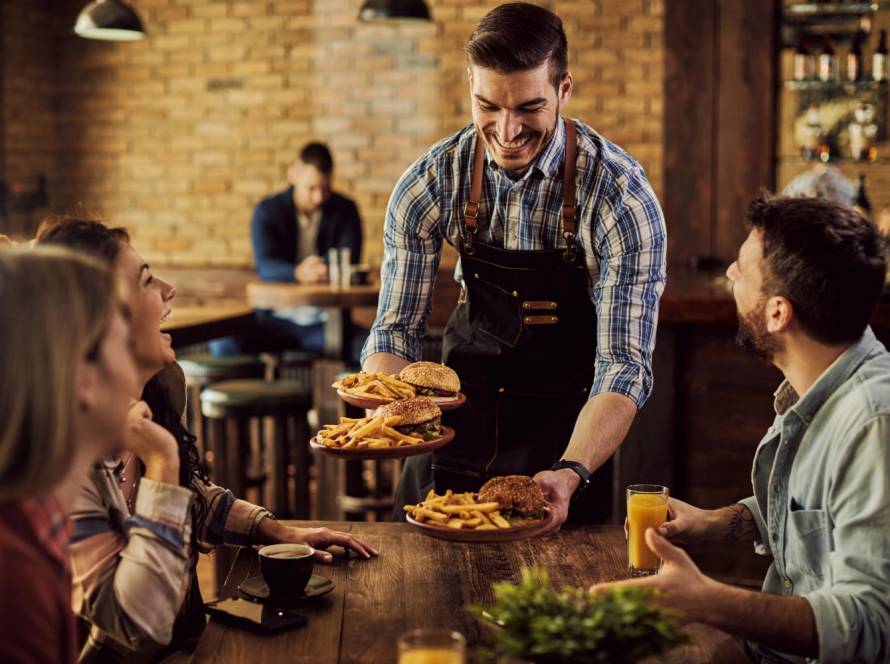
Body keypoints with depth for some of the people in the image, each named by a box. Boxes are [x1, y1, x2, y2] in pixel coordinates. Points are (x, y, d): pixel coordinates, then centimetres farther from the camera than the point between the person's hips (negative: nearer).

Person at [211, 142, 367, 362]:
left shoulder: (345, 210, 5)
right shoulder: (267, 211, 1)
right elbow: (264, 265, -16)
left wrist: (330, 271, -33)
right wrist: (298, 274, -39)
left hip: (327, 321, 0)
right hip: (277, 319, 0)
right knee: (222, 344, -28)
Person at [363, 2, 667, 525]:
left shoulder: (621, 197, -24)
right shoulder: (430, 183, -15)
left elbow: (624, 364, -25)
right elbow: (397, 330, -9)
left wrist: (571, 474, -42)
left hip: (565, 428, -2)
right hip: (464, 406, 3)